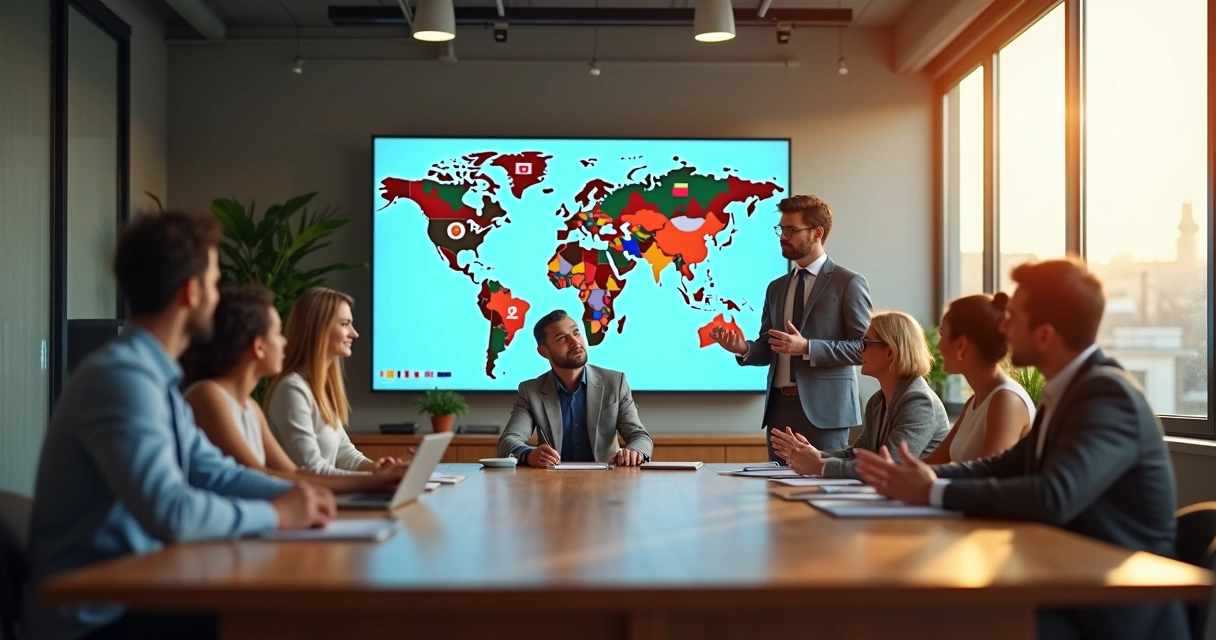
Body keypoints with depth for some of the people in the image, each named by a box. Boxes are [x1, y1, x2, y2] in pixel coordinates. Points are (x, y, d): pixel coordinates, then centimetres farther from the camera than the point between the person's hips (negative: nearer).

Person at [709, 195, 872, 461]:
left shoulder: (849, 283, -2)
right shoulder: (776, 288, 16)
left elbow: (864, 347, -9)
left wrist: (807, 348, -19)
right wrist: (743, 348, -6)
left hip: (823, 408, -6)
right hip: (780, 407, 6)